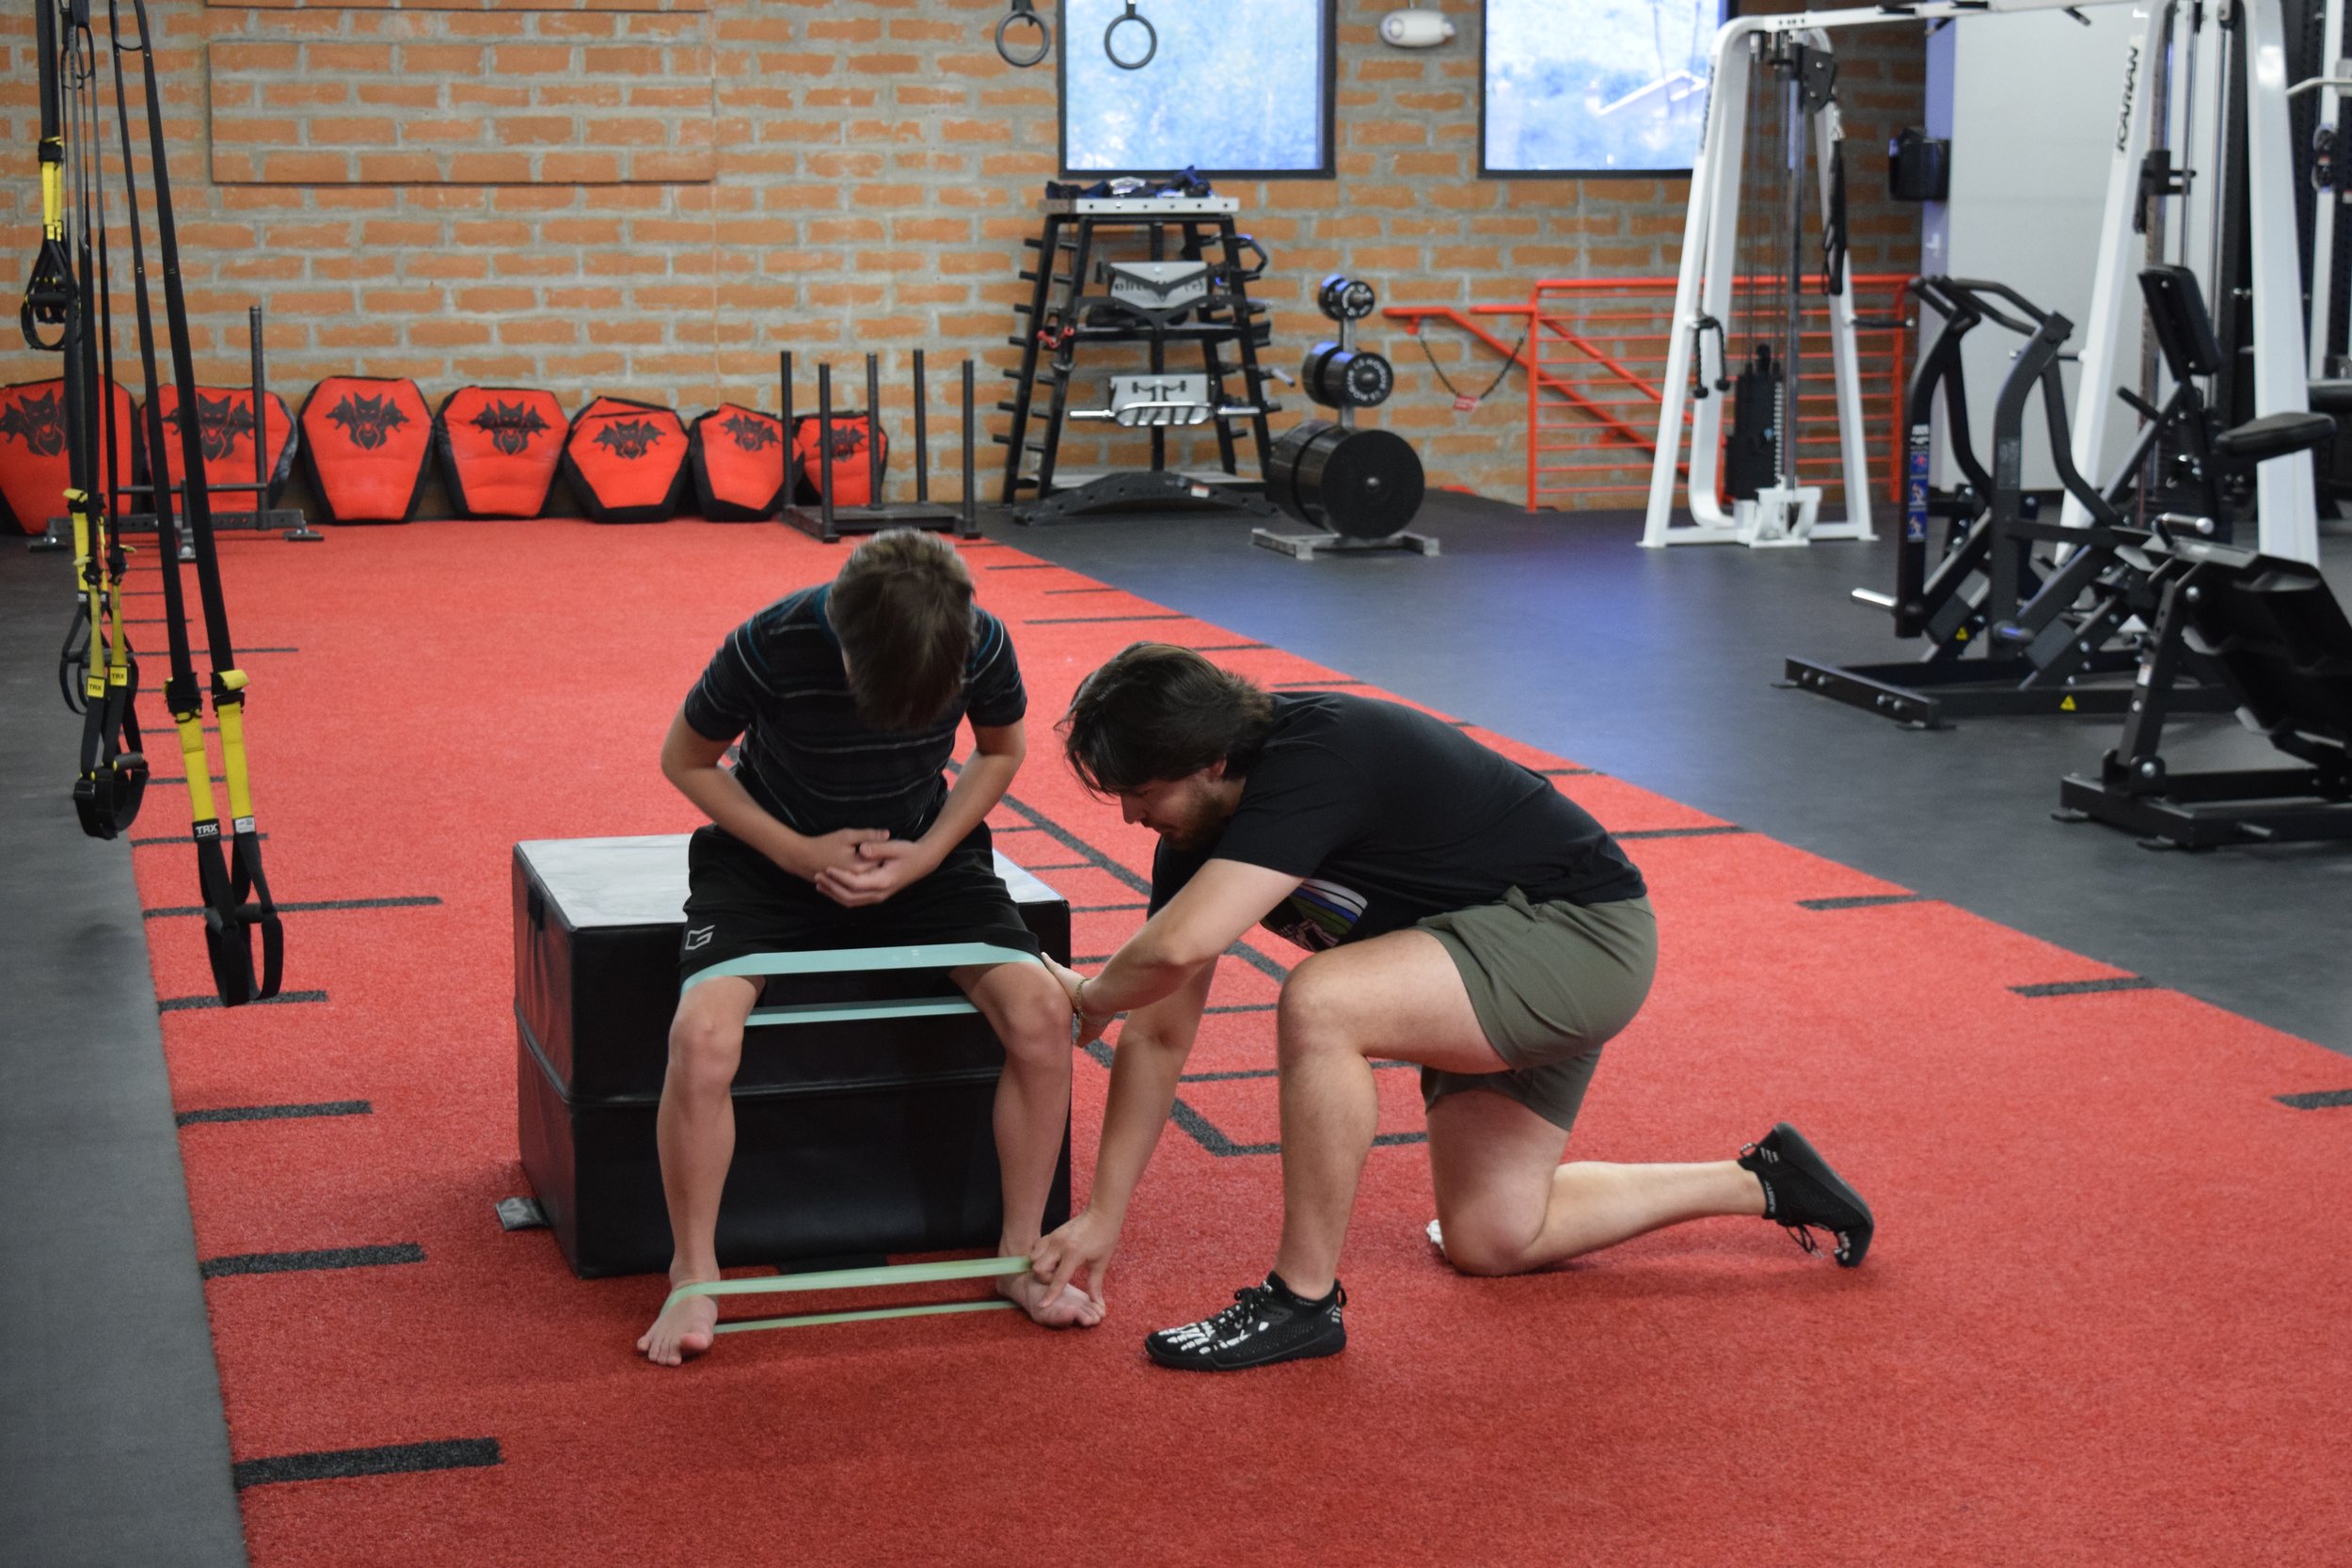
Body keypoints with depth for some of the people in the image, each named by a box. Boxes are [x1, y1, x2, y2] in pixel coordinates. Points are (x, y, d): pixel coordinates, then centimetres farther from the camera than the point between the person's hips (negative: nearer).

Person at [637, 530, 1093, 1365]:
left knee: (1040, 1011, -22)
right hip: (773, 858, -2)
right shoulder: (769, 647, -27)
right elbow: (686, 760, -8)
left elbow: (1002, 751, 2)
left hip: (918, 857, 2)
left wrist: (930, 853, -13)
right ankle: (693, 1278, -8)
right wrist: (799, 853, -18)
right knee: (703, 1034, -29)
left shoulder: (983, 644, -21)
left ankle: (1023, 1254, -3)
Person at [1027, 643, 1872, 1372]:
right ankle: (1760, 1181, 29)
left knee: (1317, 1003, -32)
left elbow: (1176, 948, -40)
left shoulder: (1317, 759, -31)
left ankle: (1304, 1298, -16)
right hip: (1493, 952, 10)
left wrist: (1088, 995, -17)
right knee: (1489, 1238, 15)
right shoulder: (1200, 823, -3)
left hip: (1580, 932, -10)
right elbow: (1161, 1033, 2)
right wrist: (1101, 1215, 0)